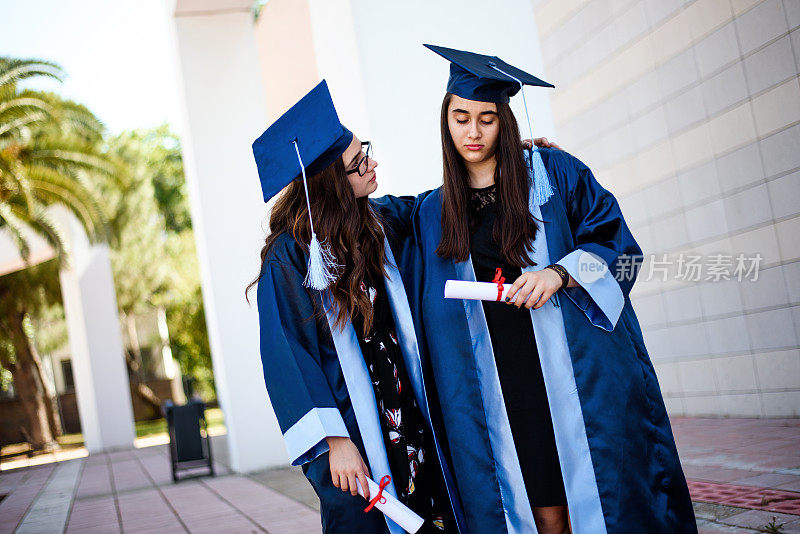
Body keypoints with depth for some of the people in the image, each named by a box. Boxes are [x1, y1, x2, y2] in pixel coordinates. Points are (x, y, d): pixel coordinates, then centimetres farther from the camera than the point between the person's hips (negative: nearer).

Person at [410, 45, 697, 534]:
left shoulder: (553, 173, 5)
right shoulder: (434, 213, 12)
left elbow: (617, 242, 0)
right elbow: (434, 313, 14)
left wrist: (560, 272, -17)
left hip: (581, 376, -2)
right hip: (501, 391, 2)